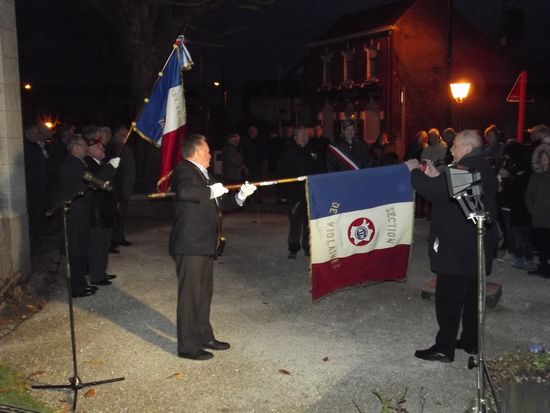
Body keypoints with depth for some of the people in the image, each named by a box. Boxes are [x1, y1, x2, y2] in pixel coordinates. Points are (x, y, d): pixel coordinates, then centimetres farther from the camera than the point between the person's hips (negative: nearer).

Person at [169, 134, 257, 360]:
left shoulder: (203, 175, 18)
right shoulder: (184, 170, -11)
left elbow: (216, 204, 25)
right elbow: (184, 191, -32)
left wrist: (239, 196, 13)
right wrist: (211, 191, -22)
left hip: (205, 244, 10)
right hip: (190, 245, -10)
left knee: (204, 292, 18)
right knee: (190, 295, -3)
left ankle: (204, 336, 32)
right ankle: (187, 346, 7)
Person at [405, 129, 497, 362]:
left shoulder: (464, 170, -21)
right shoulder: (484, 169, 11)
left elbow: (435, 192, -26)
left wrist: (415, 171, -12)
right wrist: (437, 178, 8)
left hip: (456, 246, -10)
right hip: (477, 245, 10)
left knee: (448, 297, -1)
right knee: (471, 294, 18)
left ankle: (444, 348, 7)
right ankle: (471, 341, 30)